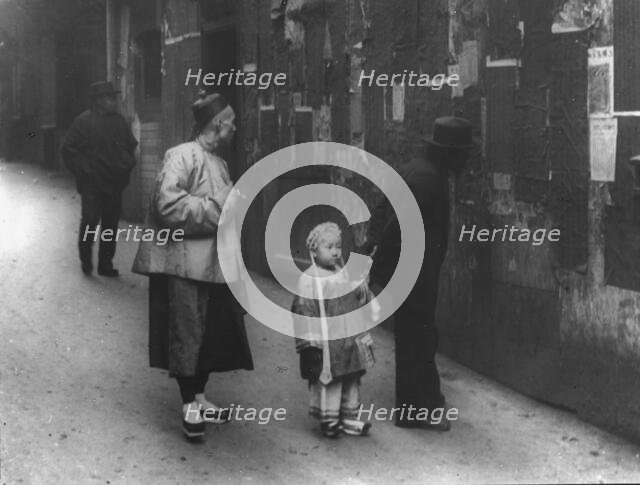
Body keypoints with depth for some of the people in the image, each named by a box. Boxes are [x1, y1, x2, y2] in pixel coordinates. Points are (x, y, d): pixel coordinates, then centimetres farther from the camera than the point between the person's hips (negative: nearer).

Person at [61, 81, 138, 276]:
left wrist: (127, 165, 9)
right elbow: (68, 150, -7)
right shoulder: (84, 122, -8)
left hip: (115, 185, 5)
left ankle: (106, 265, 17)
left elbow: (131, 145, 23)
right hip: (92, 185, -5)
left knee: (111, 225, 8)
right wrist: (82, 171, -11)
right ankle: (85, 259, 14)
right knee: (90, 222, -7)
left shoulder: (120, 121, 10)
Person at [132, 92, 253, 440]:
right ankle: (190, 407, 9)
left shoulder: (219, 162, 15)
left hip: (215, 264, 9)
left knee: (213, 333, 12)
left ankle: (199, 398, 27)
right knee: (187, 334, 0)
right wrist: (215, 210, -18)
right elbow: (168, 203, -24)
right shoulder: (181, 157, -13)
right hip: (185, 264, -8)